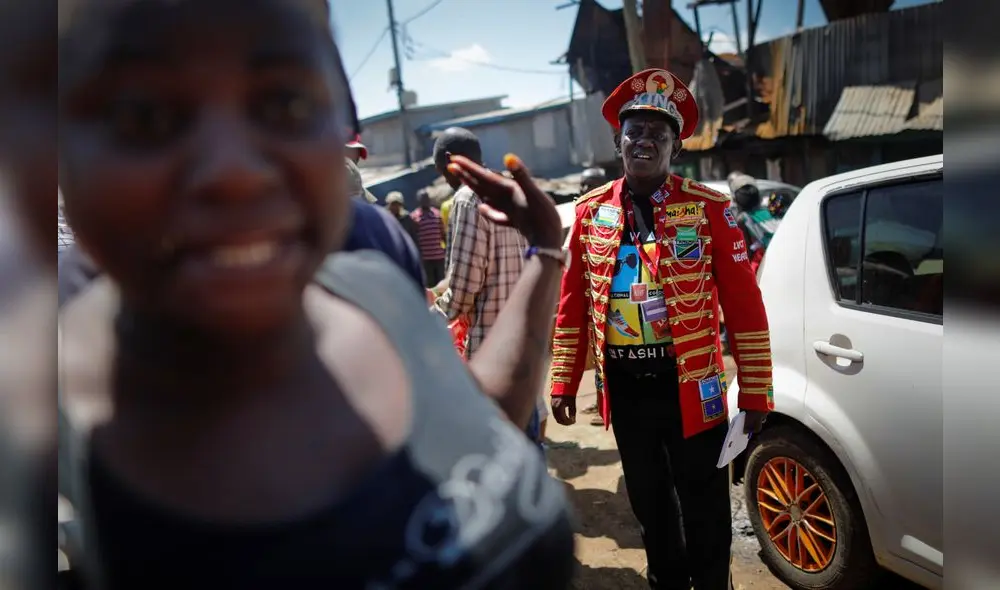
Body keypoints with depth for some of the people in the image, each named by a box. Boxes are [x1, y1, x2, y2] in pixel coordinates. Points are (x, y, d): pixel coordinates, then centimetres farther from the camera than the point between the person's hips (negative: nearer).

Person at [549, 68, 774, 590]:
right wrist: (563, 382, 4)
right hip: (624, 387, 3)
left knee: (703, 507, 11)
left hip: (690, 385, -3)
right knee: (648, 502, 19)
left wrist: (756, 393, -9)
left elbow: (745, 306, -7)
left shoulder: (709, 209, -7)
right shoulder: (590, 212, 3)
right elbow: (572, 305, 6)